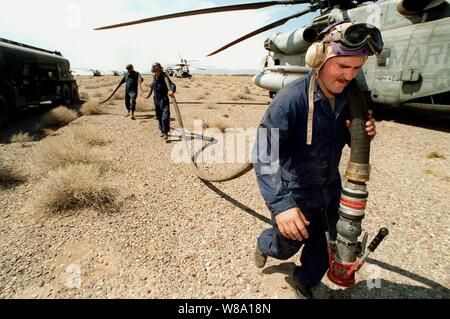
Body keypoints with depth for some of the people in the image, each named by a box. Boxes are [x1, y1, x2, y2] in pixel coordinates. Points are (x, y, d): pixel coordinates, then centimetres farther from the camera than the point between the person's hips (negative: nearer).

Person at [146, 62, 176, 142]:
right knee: (159, 116, 15)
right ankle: (162, 131, 31)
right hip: (156, 99, 7)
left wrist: (172, 91, -51)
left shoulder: (164, 77, -14)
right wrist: (149, 94, 38)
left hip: (164, 99, -7)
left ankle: (165, 133, -14)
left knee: (165, 116, -15)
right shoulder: (154, 77, 7)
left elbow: (172, 84, -29)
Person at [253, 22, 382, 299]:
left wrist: (365, 133, -16)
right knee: (285, 247, 18)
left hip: (331, 189, 6)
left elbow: (349, 140, 8)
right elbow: (264, 154, -34)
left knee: (324, 247, 22)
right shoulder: (292, 98, -28)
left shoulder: (349, 98, -6)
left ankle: (306, 281, 52)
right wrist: (280, 204, -43)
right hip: (295, 193, -5)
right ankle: (265, 245, 55)